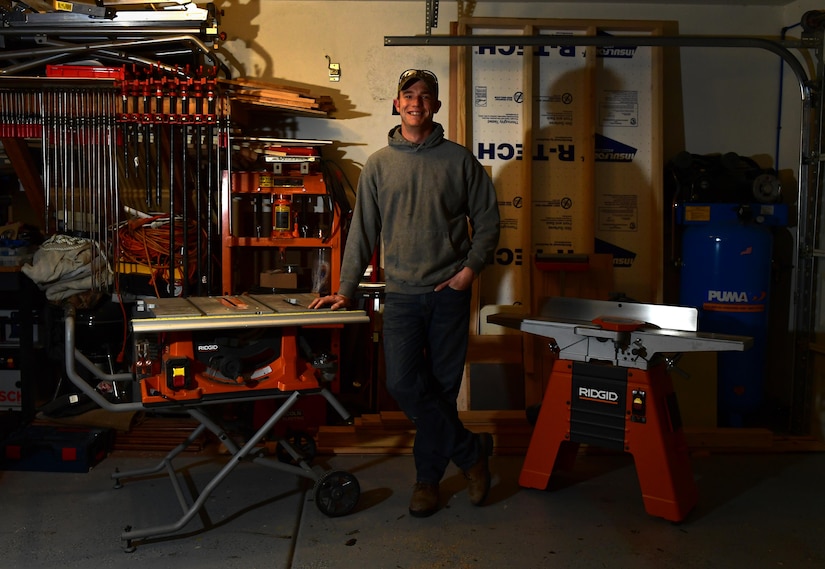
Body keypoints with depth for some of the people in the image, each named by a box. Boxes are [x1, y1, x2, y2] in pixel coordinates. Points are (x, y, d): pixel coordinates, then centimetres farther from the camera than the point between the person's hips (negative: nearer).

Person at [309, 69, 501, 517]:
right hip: (401, 293, 1)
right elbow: (363, 231, 9)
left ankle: (428, 477, 21)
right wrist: (346, 290, 5)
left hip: (449, 292, -1)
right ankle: (471, 451, 10)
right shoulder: (378, 165, 8)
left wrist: (471, 267, -6)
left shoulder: (459, 160, 4)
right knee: (403, 383, -8)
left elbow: (487, 220, 8)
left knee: (442, 387, 4)